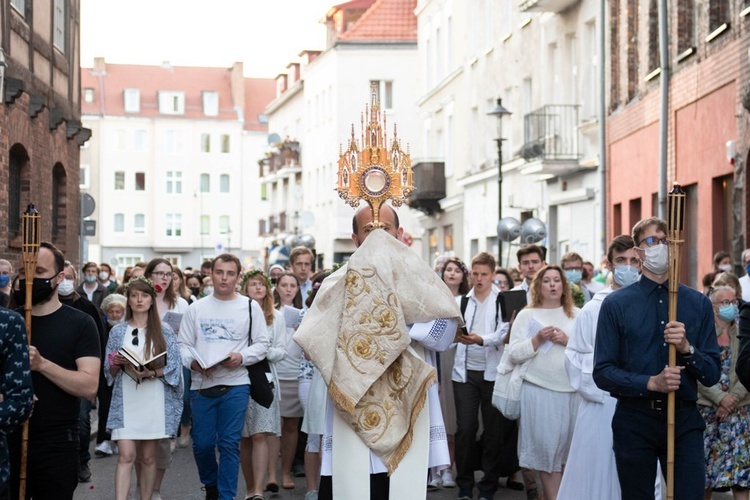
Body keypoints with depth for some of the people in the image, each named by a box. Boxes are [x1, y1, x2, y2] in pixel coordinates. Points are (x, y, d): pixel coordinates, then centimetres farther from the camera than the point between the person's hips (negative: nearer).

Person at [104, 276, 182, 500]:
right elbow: (109, 370, 9)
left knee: (148, 457, 6)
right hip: (125, 401, 0)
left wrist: (152, 373, -15)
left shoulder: (164, 331, 4)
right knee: (126, 456, -8)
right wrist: (119, 364, -12)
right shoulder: (118, 331, 7)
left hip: (154, 401, 0)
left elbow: (174, 367, 0)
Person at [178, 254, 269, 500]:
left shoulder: (250, 307, 5)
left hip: (235, 385, -2)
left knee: (229, 444, -4)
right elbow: (183, 344, 9)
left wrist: (242, 357, -13)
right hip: (202, 385, 2)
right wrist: (193, 361, -11)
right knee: (202, 443, 6)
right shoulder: (195, 308, 9)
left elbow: (262, 343, 4)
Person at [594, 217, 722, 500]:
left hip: (685, 422, 1)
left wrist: (687, 348, -16)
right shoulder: (616, 304, 0)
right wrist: (651, 383, -17)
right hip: (634, 420, -1)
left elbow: (712, 375, 3)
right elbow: (602, 373, -4)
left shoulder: (699, 304, 6)